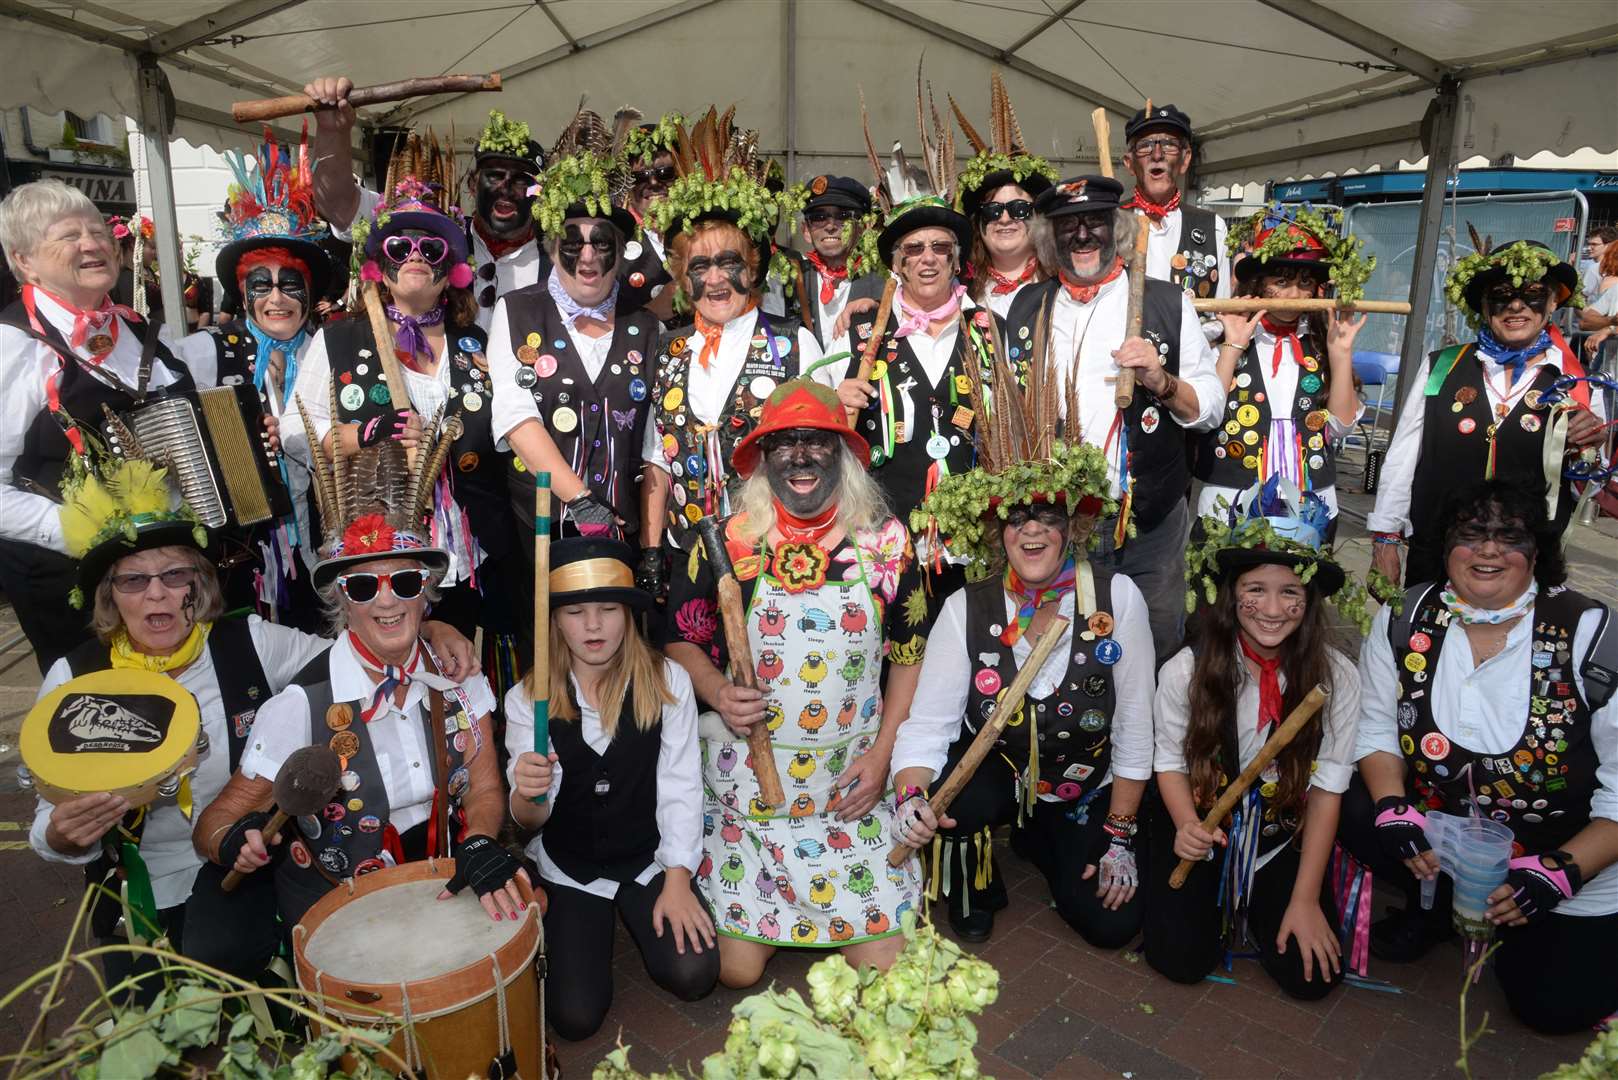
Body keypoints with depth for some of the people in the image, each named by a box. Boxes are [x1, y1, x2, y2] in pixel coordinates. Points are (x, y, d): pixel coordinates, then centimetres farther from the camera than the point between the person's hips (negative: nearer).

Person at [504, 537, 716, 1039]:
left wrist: (676, 882, -13)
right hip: (568, 870, 0)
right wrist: (526, 795, -34)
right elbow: (530, 819, -10)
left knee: (692, 974, -15)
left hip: (650, 858, 0)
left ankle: (640, 919, 18)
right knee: (575, 1016, -8)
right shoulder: (527, 699, -9)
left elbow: (681, 787, -10)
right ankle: (574, 935, 25)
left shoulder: (667, 681, -13)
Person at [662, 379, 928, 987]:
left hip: (853, 778, 1)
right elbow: (679, 637, 5)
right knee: (737, 968, 2)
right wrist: (716, 692, -14)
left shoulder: (886, 542, -4)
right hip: (746, 772, 0)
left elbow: (910, 655, 4)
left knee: (882, 961, 0)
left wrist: (882, 753, -4)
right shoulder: (725, 544, -7)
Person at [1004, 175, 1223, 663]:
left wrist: (1162, 382, -18)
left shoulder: (1167, 304, 1)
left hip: (1149, 526, -1)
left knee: (1155, 657, 11)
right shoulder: (1024, 308, 6)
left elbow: (1211, 407, 2)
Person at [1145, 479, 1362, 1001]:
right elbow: (1171, 762, -5)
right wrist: (1188, 825, -26)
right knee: (1179, 958, -11)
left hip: (1283, 834, 1)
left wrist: (1305, 899, -10)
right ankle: (1219, 897, 23)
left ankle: (1256, 900, 23)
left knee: (1310, 974, -10)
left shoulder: (1336, 677, -15)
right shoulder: (1186, 670, -18)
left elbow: (1327, 790, -10)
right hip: (1202, 826, -1)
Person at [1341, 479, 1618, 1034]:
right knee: (1358, 814, -22)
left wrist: (1560, 872, -27)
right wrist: (1395, 809, -21)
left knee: (1554, 1004, -8)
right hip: (1439, 831, 3)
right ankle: (1437, 906, 7)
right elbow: (1378, 725, -4)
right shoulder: (1404, 620, -10)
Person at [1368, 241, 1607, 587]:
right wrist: (1385, 539, 0)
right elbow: (1401, 458, 1)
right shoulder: (1439, 368, 0)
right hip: (1431, 556, 0)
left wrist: (1588, 452, -13)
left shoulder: (1580, 388, 1)